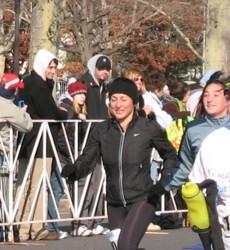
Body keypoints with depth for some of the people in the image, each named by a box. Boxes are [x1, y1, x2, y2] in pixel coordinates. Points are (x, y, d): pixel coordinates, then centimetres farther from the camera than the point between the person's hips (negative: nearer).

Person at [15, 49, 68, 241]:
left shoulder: (28, 83, 15)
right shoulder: (39, 85, -14)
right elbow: (50, 113, -16)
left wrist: (57, 112, 4)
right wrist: (64, 113, 4)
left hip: (26, 142, 9)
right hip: (40, 142, -9)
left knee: (24, 185, 8)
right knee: (38, 185, -7)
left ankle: (22, 229, 11)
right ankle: (38, 230, -6)